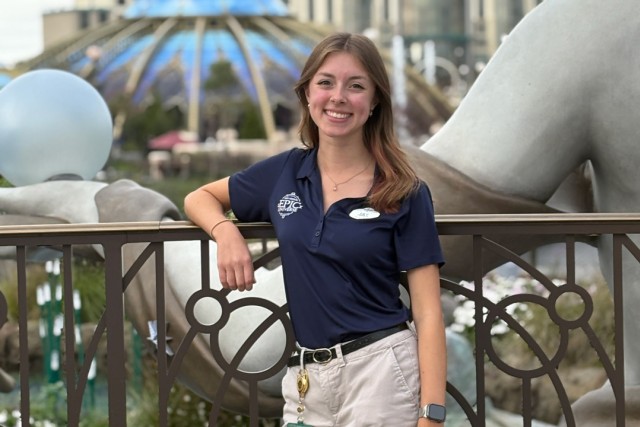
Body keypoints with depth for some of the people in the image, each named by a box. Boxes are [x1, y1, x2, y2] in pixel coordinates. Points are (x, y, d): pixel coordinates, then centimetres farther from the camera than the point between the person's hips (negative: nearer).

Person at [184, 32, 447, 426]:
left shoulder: (404, 194, -6)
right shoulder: (284, 173, 5)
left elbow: (428, 312, -8)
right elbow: (200, 198, 20)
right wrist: (226, 232, -3)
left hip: (382, 368, -4)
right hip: (307, 378, 4)